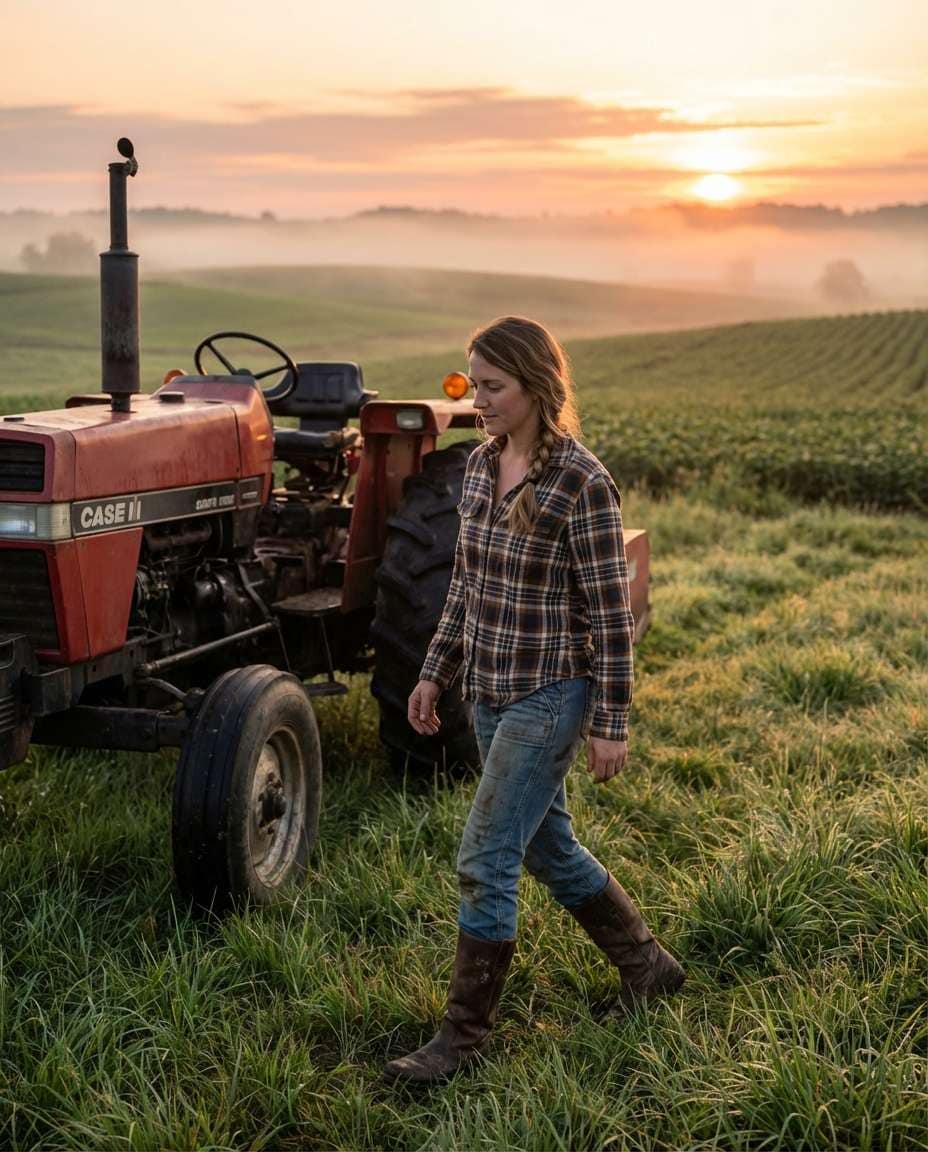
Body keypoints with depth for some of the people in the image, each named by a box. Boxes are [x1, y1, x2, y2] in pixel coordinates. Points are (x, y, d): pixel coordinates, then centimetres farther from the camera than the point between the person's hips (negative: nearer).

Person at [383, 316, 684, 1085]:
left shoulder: (581, 484, -17)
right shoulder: (480, 466, 5)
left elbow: (610, 612, -15)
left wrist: (611, 723, -13)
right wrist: (436, 671, 13)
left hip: (551, 692, -8)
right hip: (493, 690, 8)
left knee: (486, 862, -5)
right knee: (547, 848, 18)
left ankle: (464, 1035, 9)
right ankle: (648, 966, 37)